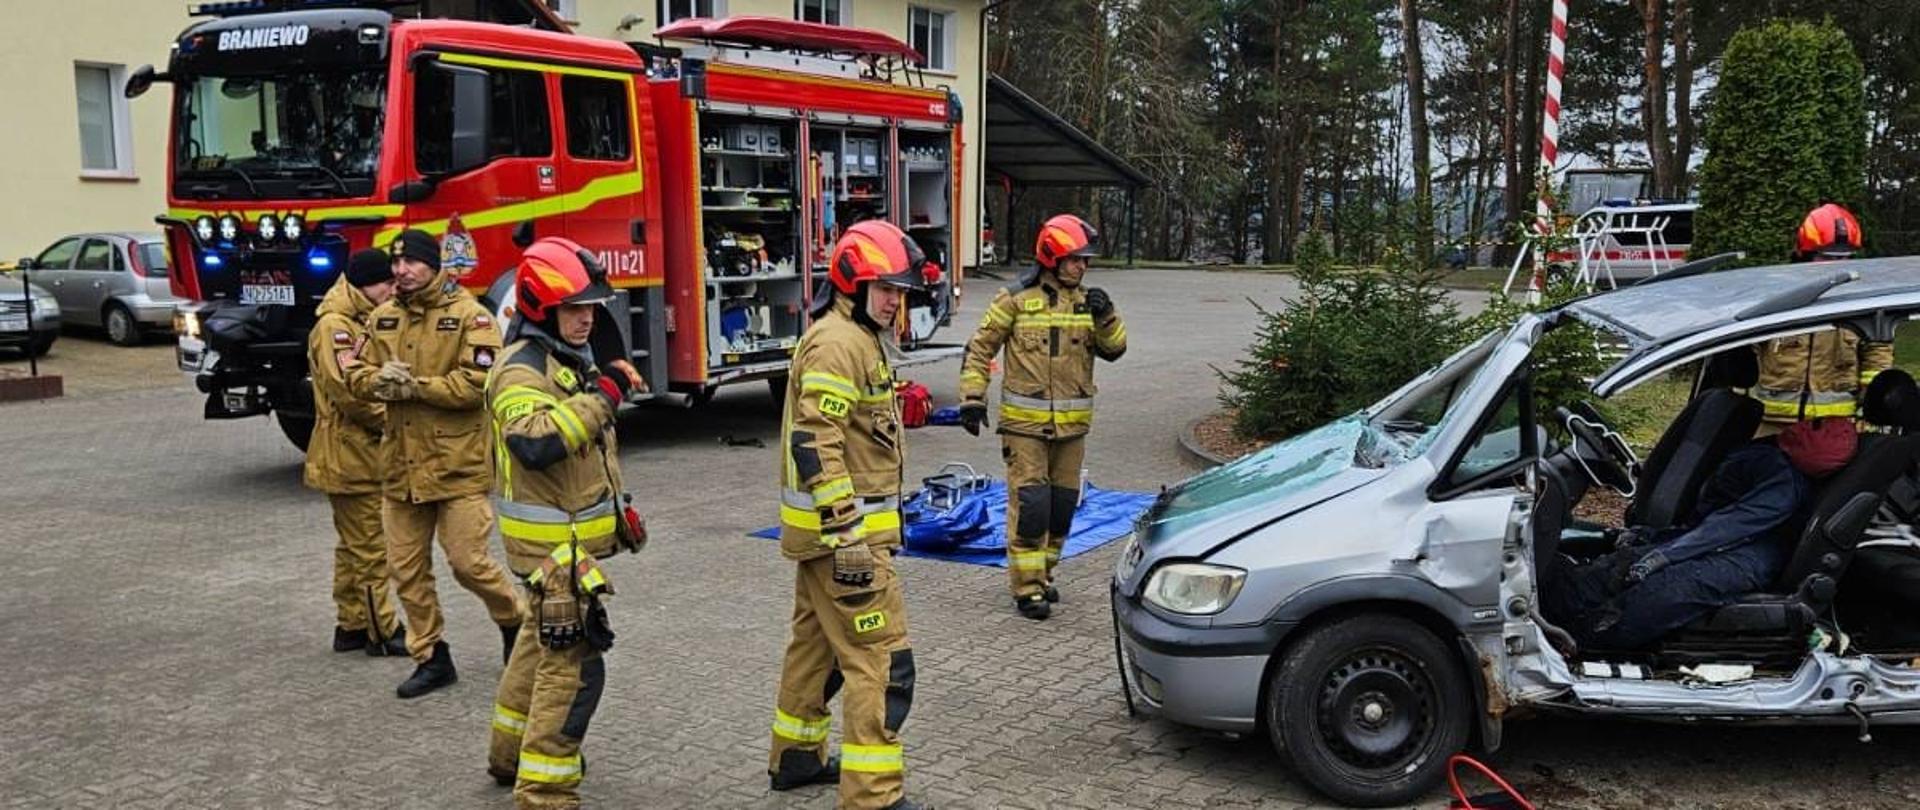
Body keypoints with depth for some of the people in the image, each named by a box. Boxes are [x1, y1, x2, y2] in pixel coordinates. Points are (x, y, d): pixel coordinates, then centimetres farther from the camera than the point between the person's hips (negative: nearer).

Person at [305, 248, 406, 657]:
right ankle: (382, 632, 5)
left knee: (355, 545, 16)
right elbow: (349, 391, -24)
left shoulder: (362, 323, 16)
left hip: (365, 454, 10)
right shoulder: (335, 327, -15)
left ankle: (352, 624, 25)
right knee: (369, 547, -3)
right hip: (350, 456, -10)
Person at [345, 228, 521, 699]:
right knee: (407, 568, 10)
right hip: (402, 465, 6)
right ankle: (431, 658, 24)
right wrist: (379, 379, -11)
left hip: (458, 464, -6)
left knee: (468, 561, -4)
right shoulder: (383, 317, 10)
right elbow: (356, 373, 11)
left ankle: (514, 623, 24)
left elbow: (476, 383, -18)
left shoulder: (468, 315, -9)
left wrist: (415, 385, -18)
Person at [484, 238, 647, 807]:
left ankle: (511, 755, 39)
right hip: (551, 542, -11)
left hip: (571, 537, 11)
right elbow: (534, 442, -39)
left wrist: (618, 509, 24)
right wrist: (600, 397, -32)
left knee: (543, 644, 22)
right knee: (574, 664, -10)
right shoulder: (522, 370, -19)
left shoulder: (572, 362, 12)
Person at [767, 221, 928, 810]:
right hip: (841, 529, -11)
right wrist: (847, 536, -26)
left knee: (818, 643, 20)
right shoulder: (837, 343, -18)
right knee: (882, 661, -8)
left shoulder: (857, 336, 15)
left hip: (830, 528, 11)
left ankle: (796, 756, 34)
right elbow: (815, 446, -25)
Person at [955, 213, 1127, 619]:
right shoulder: (1016, 299, -6)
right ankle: (1027, 586, 0)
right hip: (1025, 421, -5)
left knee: (1062, 503, 12)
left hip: (1072, 423, 5)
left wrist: (1106, 317, -11)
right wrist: (972, 398, -7)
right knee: (1030, 503, -7)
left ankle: (1043, 572, 28)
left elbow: (1114, 350, 7)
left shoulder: (1086, 300, 8)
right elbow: (980, 348, -2)